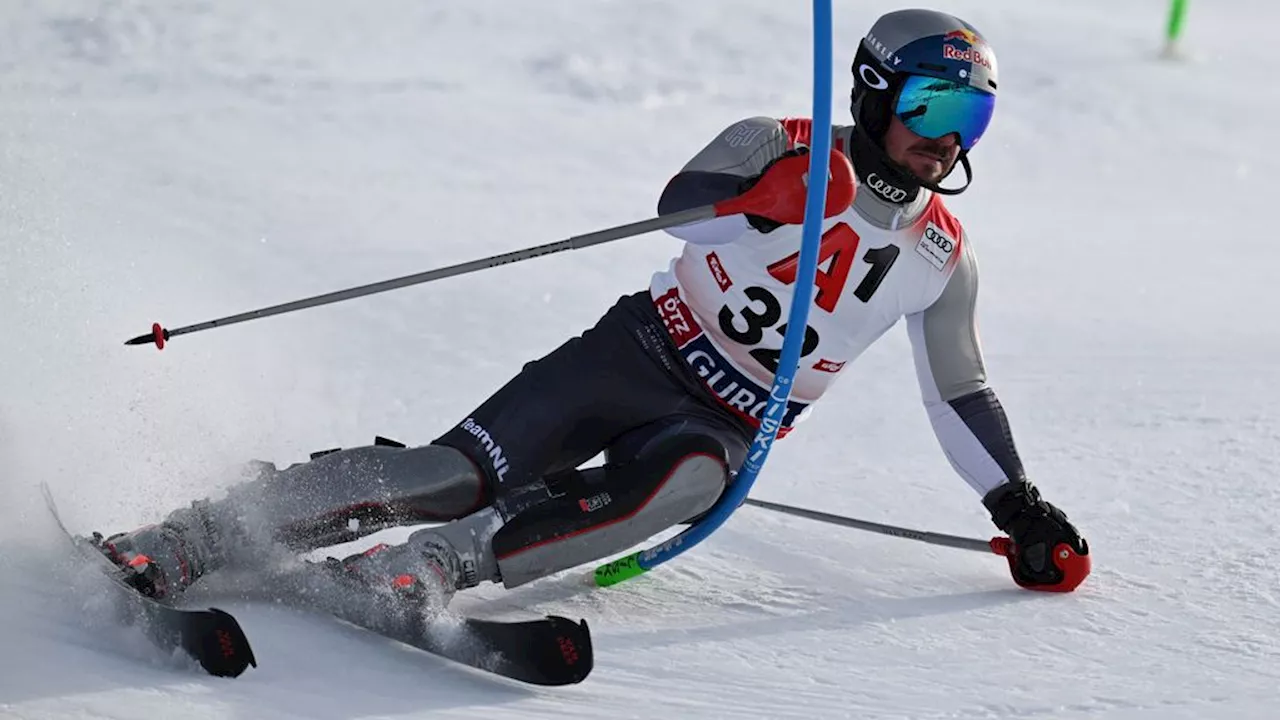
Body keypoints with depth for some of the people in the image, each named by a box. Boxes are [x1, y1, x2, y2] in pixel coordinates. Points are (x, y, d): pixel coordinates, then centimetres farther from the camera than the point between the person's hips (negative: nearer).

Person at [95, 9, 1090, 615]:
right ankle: (184, 543, -21)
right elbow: (678, 206, -17)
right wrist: (769, 198, -33)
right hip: (643, 349, -2)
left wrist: (1020, 508, 14)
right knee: (462, 473, -21)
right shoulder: (777, 146, -1)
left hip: (724, 430, 2)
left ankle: (435, 565, -41)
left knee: (677, 487, -35)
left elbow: (960, 393, 18)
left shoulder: (942, 256, 9)